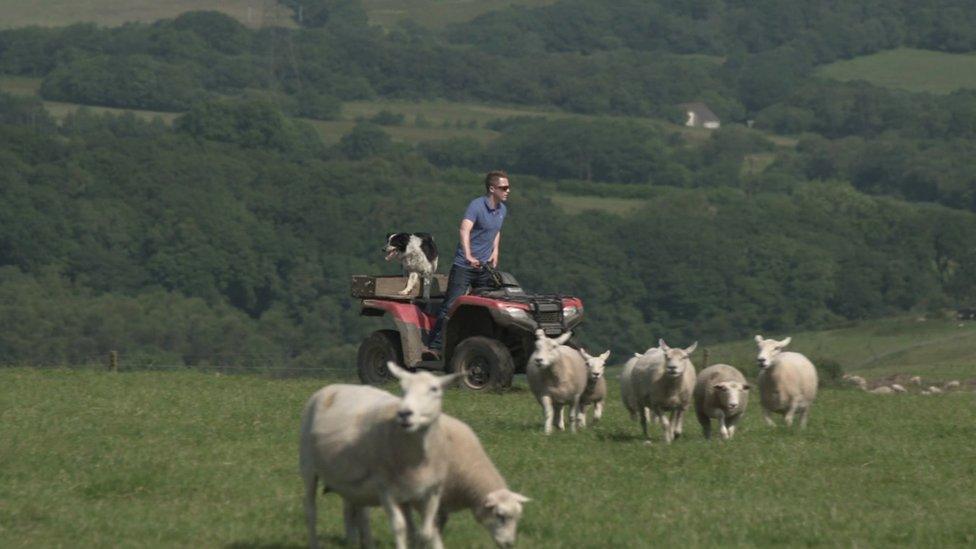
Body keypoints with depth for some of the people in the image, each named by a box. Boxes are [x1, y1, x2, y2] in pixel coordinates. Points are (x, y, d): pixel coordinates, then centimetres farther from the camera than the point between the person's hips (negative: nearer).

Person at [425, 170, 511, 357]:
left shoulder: (502, 210, 10)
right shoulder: (477, 205, -15)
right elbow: (465, 229, -30)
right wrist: (469, 256, -43)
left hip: (484, 266, 7)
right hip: (464, 266, -7)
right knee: (450, 306, -10)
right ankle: (434, 347, -11)